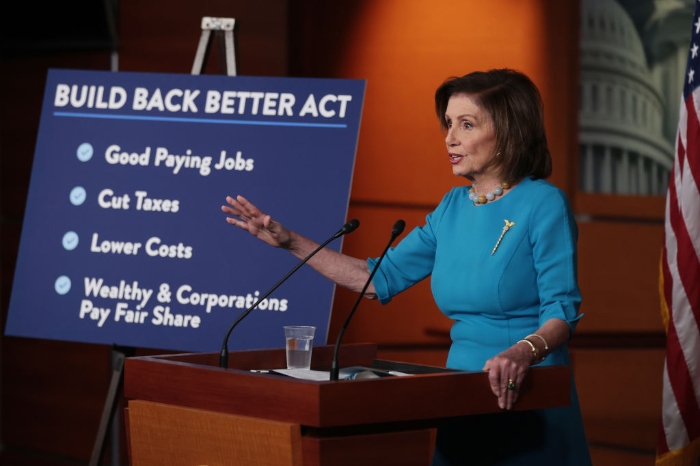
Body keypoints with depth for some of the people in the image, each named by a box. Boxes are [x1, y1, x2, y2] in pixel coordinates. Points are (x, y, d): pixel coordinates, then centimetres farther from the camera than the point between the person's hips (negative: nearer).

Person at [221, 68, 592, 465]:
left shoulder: (544, 205, -12)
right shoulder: (454, 206, 9)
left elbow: (562, 311, -18)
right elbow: (381, 279, 14)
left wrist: (523, 352, -39)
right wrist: (290, 242, 10)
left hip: (530, 401, -7)